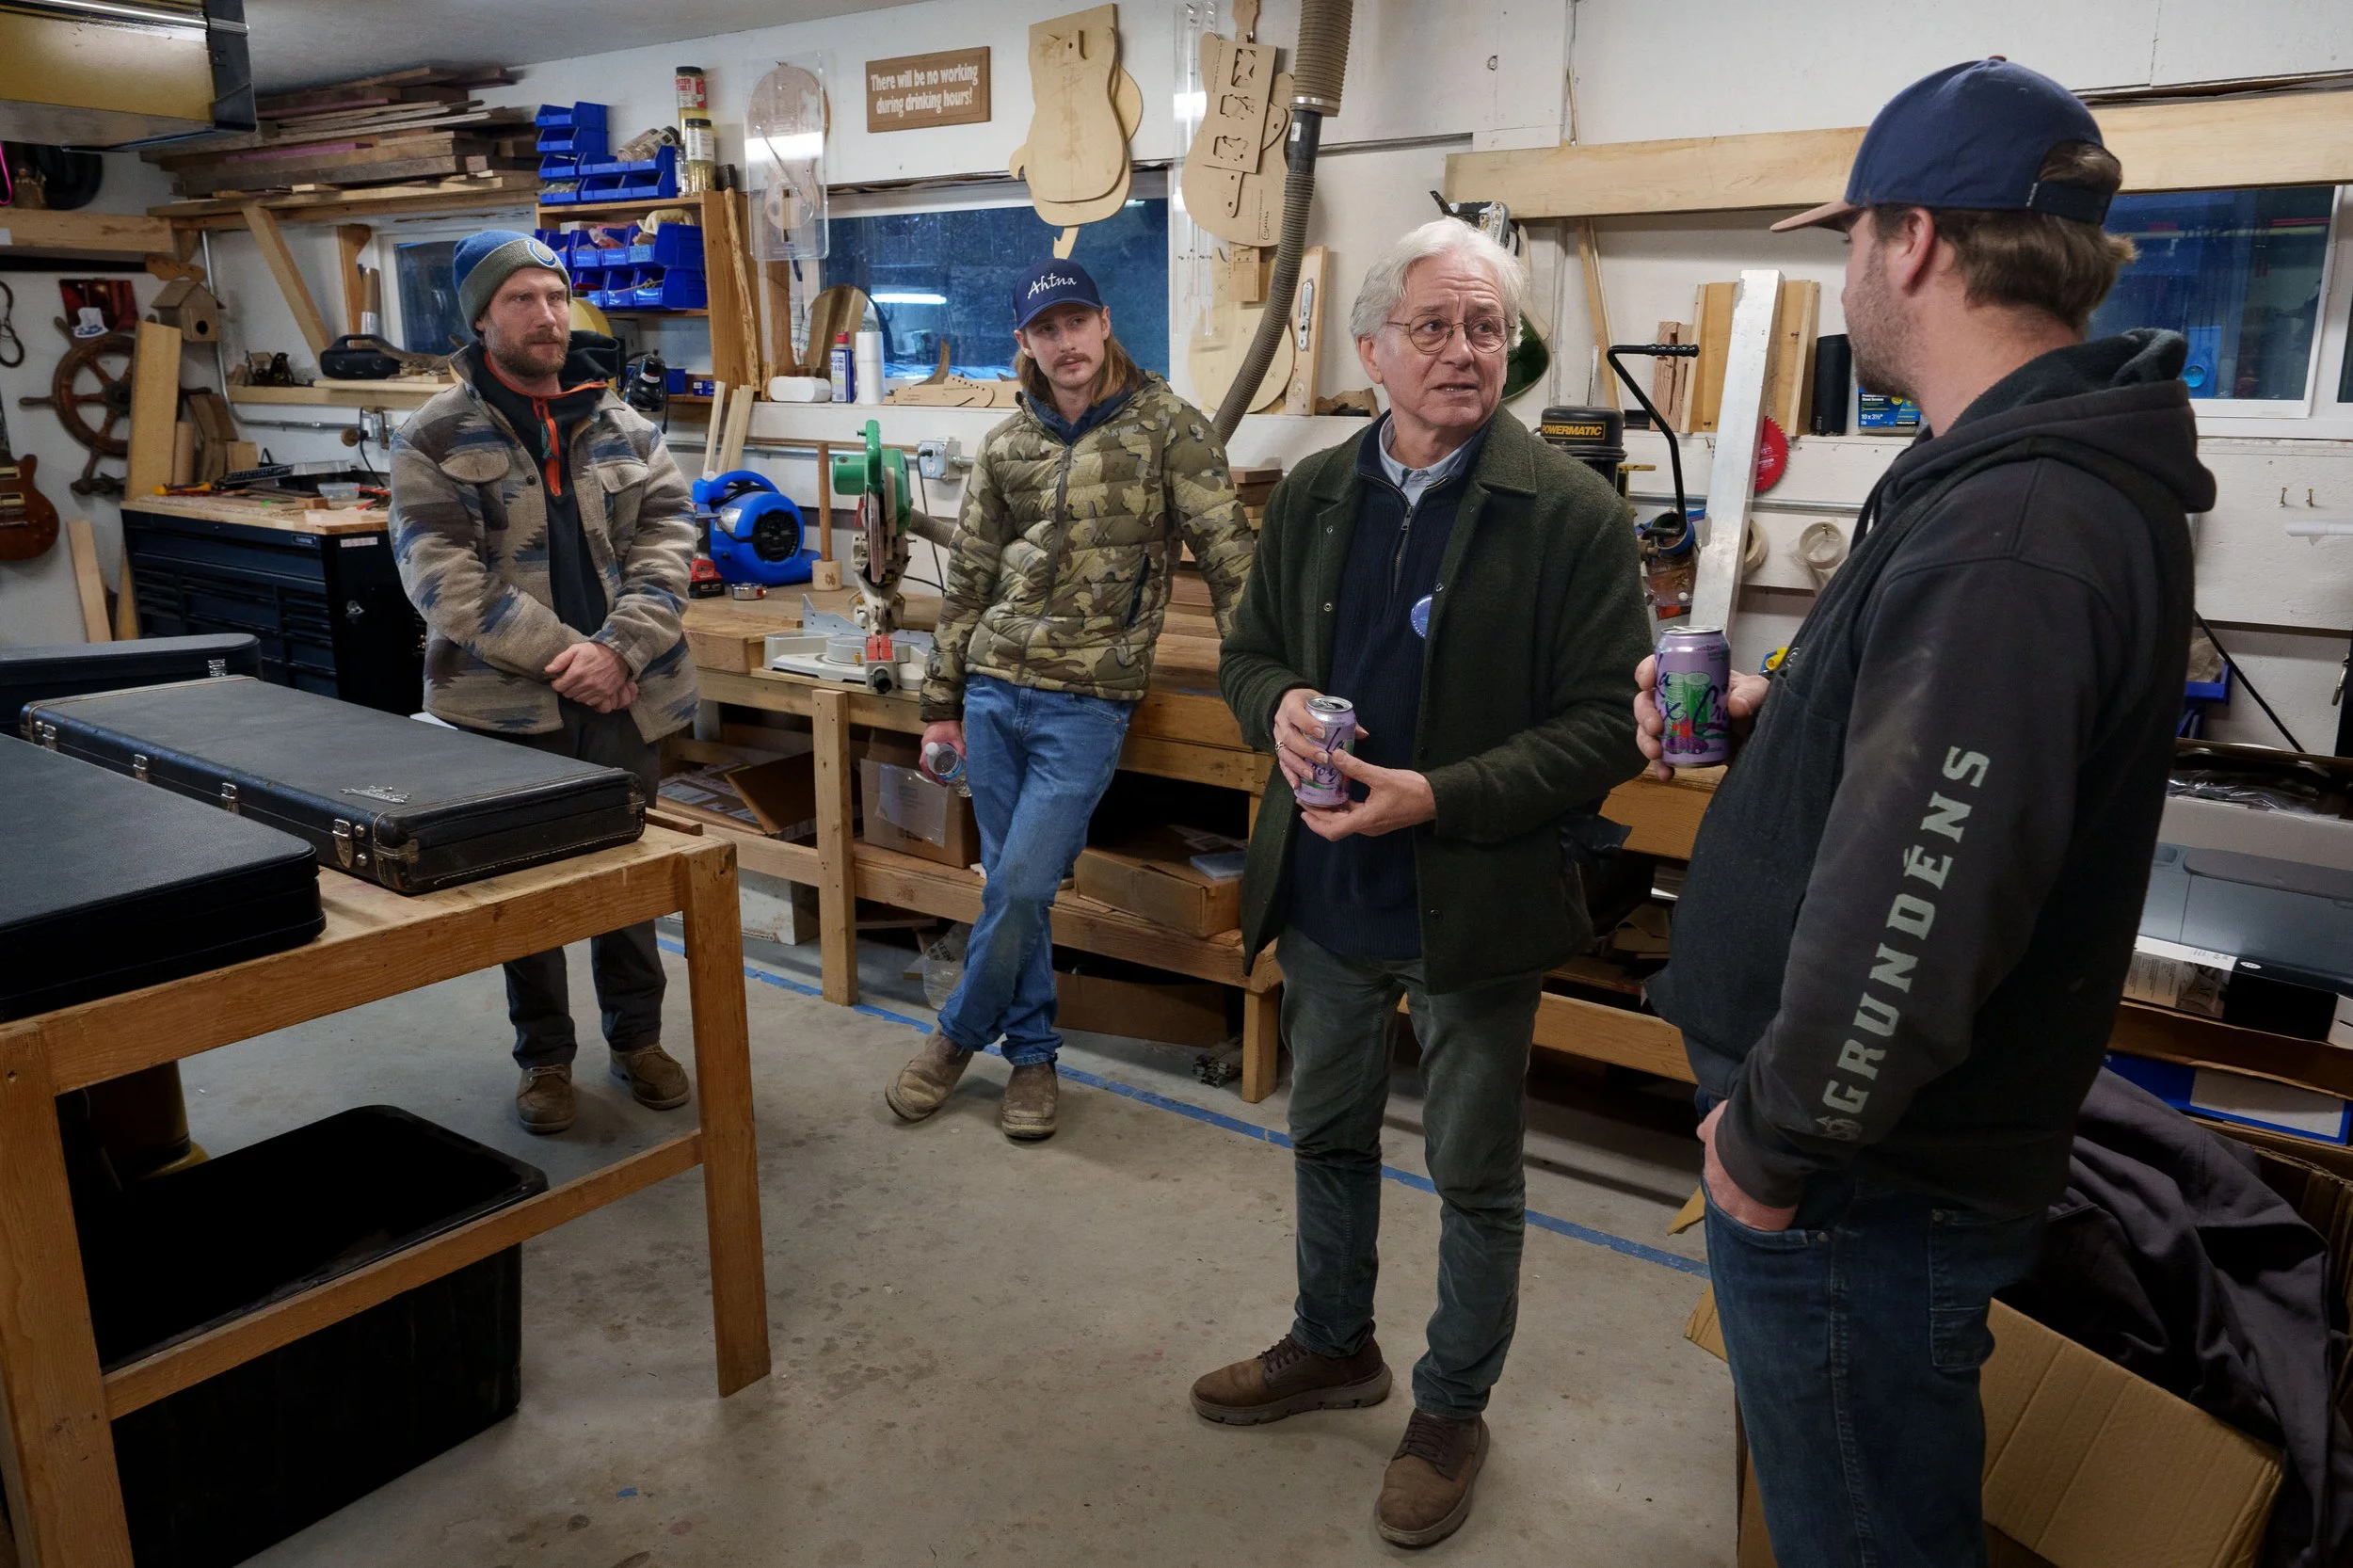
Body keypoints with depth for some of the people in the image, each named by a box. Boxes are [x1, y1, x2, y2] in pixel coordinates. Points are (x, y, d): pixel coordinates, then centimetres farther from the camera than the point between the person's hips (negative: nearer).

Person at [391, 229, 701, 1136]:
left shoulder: (623, 429, 7)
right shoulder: (436, 439, -4)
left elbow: (666, 542, -2)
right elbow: (442, 577, -13)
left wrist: (620, 649, -18)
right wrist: (566, 655, -19)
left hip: (623, 697, 3)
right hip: (506, 703, -2)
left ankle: (636, 1037, 32)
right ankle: (544, 1055, 27)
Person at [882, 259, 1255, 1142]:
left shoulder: (1168, 428, -3)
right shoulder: (1006, 448, 10)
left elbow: (1229, 557, -5)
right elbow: (968, 582, 14)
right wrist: (941, 701, 13)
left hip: (1086, 703, -4)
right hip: (993, 693, 4)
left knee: (1020, 887, -7)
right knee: (1011, 886, 9)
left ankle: (960, 1036, 18)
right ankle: (1031, 1054, 26)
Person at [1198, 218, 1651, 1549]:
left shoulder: (1572, 512, -13)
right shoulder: (1314, 494, 3)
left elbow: (1610, 724, -15)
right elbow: (1249, 649, 11)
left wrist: (1439, 799, -25)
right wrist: (1279, 705, -13)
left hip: (1477, 904, -5)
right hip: (1325, 889, 5)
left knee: (1476, 1177, 13)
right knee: (1330, 1135, 22)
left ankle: (1454, 1410, 35)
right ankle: (1335, 1345, 46)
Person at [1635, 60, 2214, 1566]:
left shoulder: (2011, 529, -28)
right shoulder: (2065, 472, 8)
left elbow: (1918, 909, -34)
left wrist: (1776, 1138, -20)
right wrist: (1772, 710, 9)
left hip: (1870, 1180, -10)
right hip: (1917, 1155, 10)